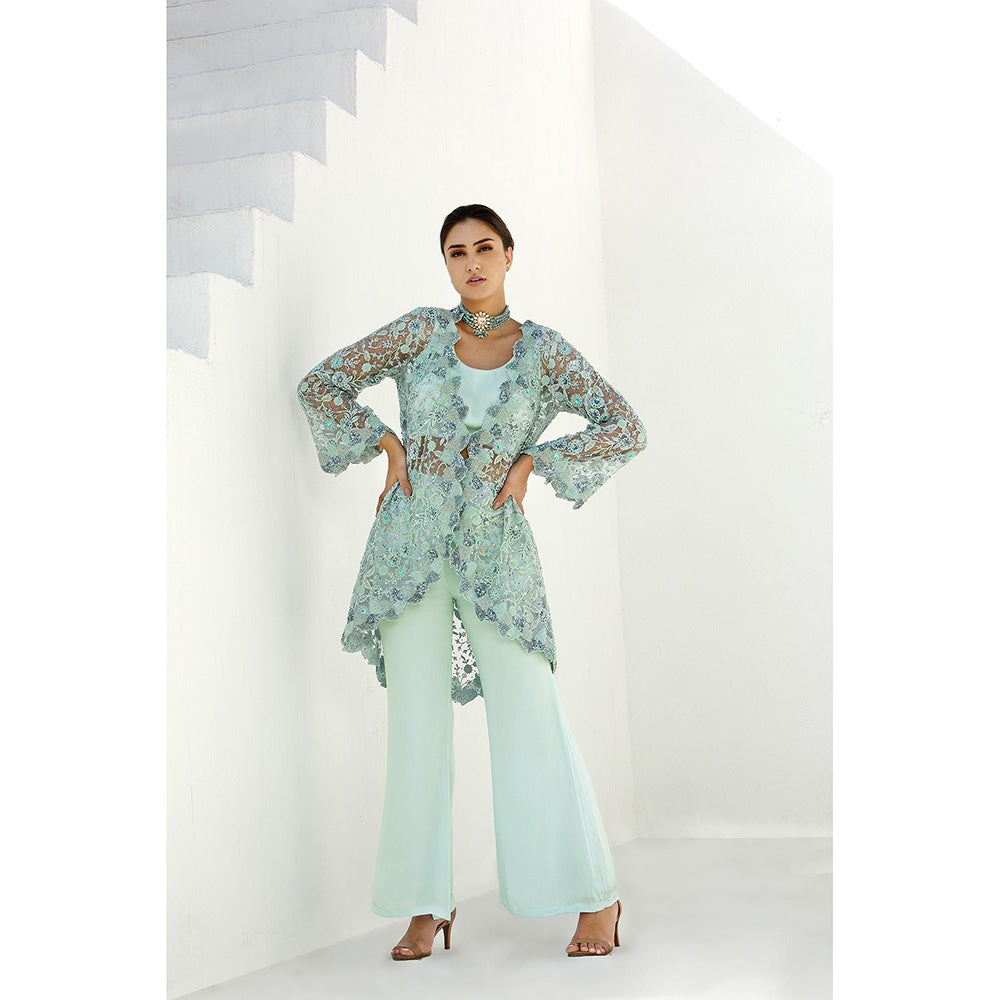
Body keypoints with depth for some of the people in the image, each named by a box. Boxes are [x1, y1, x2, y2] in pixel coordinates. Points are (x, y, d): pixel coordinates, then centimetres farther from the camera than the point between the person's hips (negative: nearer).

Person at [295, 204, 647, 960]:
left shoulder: (544, 350, 4)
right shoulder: (420, 331, 6)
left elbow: (626, 428, 3)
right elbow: (321, 385, 10)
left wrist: (531, 464, -3)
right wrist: (389, 446, 1)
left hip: (497, 549, -1)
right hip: (411, 546, 1)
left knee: (532, 721, -4)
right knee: (417, 726, 2)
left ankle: (597, 896, 8)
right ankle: (428, 908, 12)